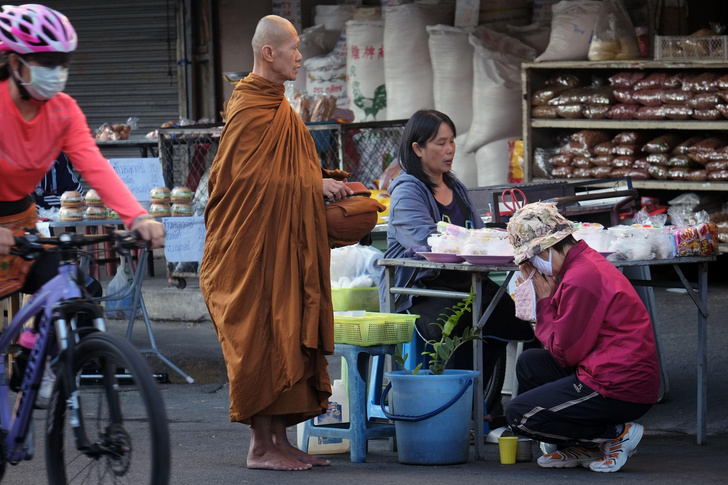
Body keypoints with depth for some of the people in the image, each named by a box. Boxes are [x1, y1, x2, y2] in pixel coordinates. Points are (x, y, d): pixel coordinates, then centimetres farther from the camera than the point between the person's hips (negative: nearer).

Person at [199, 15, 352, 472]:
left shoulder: (276, 107, 17)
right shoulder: (250, 110, -14)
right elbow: (252, 179, -19)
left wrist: (322, 184, 9)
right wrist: (315, 186, -12)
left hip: (284, 247, 10)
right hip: (256, 246, -10)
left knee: (285, 339, 8)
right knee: (261, 341, -7)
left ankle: (279, 439, 12)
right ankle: (261, 446, -3)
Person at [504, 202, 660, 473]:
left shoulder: (581, 278, -19)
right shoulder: (588, 263, 15)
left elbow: (565, 352, -12)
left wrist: (545, 300, -3)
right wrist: (547, 296, 6)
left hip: (621, 388, -11)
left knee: (519, 415, -6)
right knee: (530, 363, 21)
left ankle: (616, 434, -4)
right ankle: (580, 449, 13)